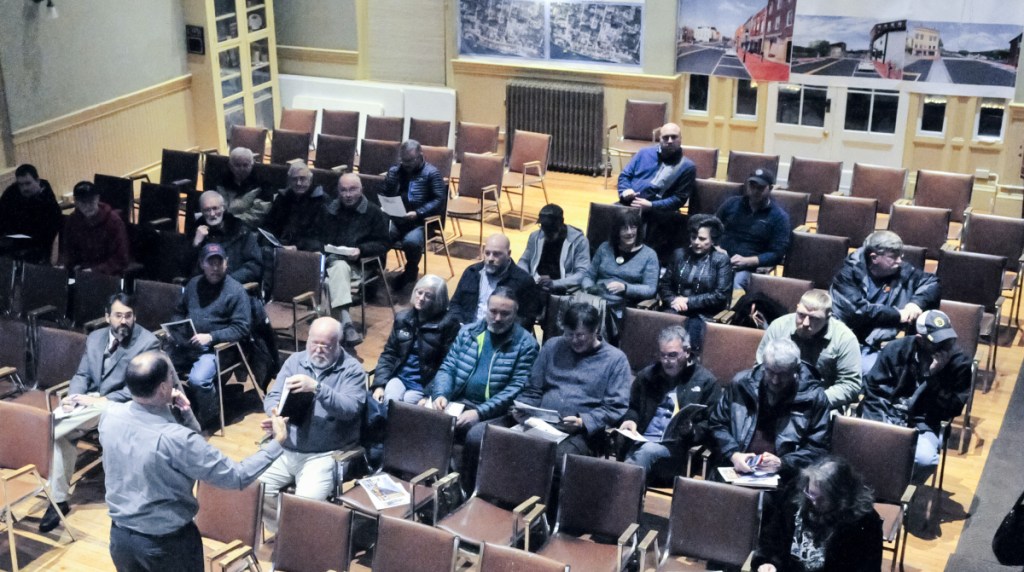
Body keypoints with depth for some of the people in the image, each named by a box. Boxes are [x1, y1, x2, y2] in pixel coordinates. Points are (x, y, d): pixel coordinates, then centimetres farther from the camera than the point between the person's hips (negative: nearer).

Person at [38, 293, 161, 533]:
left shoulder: (148, 342, -8)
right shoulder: (95, 338, 13)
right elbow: (82, 374, 13)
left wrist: (103, 400, -21)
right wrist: (73, 396, -10)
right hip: (91, 401, 6)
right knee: (59, 432, -21)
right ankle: (59, 499, -9)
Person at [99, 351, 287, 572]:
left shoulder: (110, 415, -11)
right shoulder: (175, 439, -31)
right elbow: (237, 476, -22)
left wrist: (184, 413, -11)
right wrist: (277, 441, -12)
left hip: (120, 536, 5)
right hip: (168, 543, -5)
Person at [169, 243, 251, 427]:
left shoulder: (236, 291, -6)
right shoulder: (194, 284, 12)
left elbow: (241, 329, -11)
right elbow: (179, 311, 24)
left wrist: (211, 337, -20)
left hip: (215, 348, -5)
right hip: (185, 344, 6)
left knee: (197, 380, -30)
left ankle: (208, 416, 0)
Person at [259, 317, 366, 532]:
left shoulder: (352, 370, -4)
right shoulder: (295, 361, 10)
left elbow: (350, 409, -18)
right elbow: (273, 396, 7)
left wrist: (317, 388, -30)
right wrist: (275, 412, -18)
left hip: (324, 455, -5)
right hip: (284, 450, 5)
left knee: (306, 502, -27)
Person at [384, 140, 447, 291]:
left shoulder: (431, 173, 0)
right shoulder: (394, 171, 15)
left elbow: (439, 199, -8)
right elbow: (384, 194, 16)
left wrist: (418, 213, -19)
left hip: (421, 221, -4)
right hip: (396, 219, 4)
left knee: (411, 241, -36)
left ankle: (411, 272, -4)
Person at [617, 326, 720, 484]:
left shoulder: (706, 381, 10)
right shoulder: (647, 375, 23)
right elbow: (632, 407, 32)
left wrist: (691, 431, -14)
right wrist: (630, 420, 8)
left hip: (677, 447, -3)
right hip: (641, 442, 3)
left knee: (648, 451, -37)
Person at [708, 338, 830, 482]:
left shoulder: (813, 397, 2)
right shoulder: (742, 383, 7)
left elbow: (818, 449, 3)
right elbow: (716, 424, 14)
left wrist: (782, 463, -13)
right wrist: (733, 454, -4)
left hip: (783, 478, 0)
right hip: (735, 469, 0)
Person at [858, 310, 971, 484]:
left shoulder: (960, 363, -5)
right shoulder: (896, 349, -5)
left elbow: (950, 411, -11)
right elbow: (873, 389, 0)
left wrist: (933, 376, -22)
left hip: (922, 424, 0)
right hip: (885, 417, 0)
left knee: (925, 459, -32)